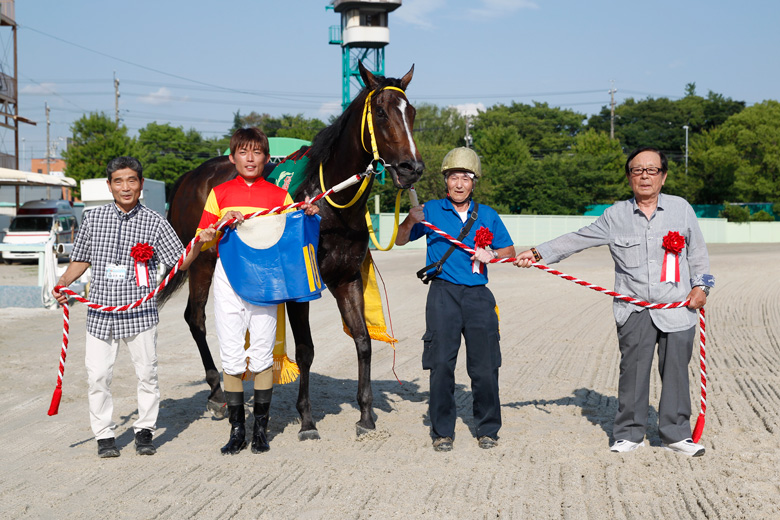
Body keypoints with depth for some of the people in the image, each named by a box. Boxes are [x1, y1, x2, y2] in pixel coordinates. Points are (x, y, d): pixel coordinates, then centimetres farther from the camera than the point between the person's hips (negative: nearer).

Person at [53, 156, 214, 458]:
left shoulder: (154, 222, 2)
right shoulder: (93, 219, 7)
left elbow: (180, 262, 2)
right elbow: (81, 259, 16)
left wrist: (199, 244, -14)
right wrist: (62, 283, 2)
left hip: (140, 312, -1)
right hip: (101, 312, 1)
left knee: (147, 373, 4)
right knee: (98, 374, 0)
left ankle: (144, 430, 21)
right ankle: (104, 435, 14)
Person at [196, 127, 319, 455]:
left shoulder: (278, 195, 10)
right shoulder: (220, 193, 10)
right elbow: (201, 242, 7)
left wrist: (309, 217, -8)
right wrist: (222, 223, -11)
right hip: (228, 273, 0)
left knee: (262, 354, 0)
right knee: (231, 354, 0)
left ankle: (261, 428, 12)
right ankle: (237, 429, 11)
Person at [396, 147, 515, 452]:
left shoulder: (488, 216, 12)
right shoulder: (431, 211, 7)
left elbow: (510, 251, 18)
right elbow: (400, 241, 10)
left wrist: (492, 255, -3)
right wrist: (410, 221, -10)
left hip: (478, 295, 1)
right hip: (443, 293, -1)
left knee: (485, 366, 2)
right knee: (441, 364, -1)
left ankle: (488, 429, 17)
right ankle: (442, 431, 10)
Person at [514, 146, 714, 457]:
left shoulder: (681, 209, 8)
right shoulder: (615, 216, 6)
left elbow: (697, 253, 16)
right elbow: (577, 240, 8)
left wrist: (701, 285, 3)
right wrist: (539, 253, 2)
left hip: (678, 307, 0)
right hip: (634, 311, 0)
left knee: (676, 372, 4)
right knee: (632, 371, 0)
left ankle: (676, 434, 17)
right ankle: (629, 434, 13)